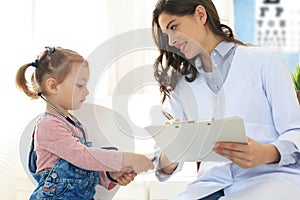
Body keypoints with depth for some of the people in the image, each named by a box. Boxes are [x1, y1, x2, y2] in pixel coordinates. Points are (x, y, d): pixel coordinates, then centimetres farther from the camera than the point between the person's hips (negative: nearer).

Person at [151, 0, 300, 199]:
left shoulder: (264, 61, 6)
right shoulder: (180, 86, 18)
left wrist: (267, 154, -23)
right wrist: (167, 163, -16)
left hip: (273, 177, -5)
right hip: (212, 184, 5)